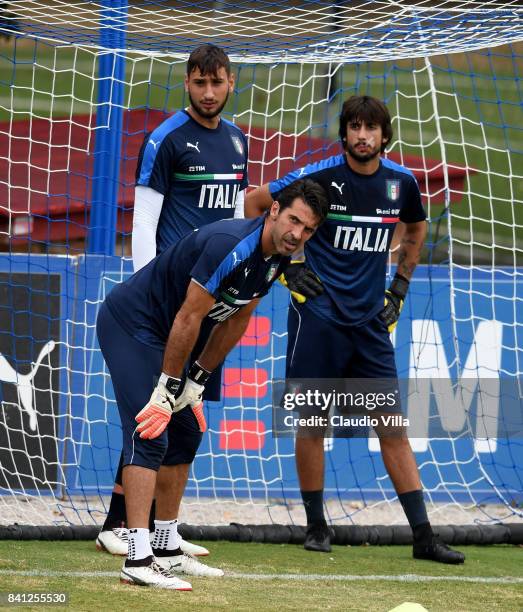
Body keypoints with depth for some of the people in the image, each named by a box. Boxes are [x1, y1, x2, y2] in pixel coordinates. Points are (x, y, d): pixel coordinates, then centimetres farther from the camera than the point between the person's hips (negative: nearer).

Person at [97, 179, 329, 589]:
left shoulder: (277, 258, -1)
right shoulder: (231, 246, -30)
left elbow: (236, 320, 8)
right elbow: (189, 317, -27)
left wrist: (197, 381, 6)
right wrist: (168, 387, -21)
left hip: (164, 336, 10)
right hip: (130, 324, -10)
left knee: (180, 440, 14)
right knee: (150, 436, -18)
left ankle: (166, 551, 24)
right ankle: (138, 559, -23)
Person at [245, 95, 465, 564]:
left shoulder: (401, 182, 3)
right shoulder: (319, 177, -9)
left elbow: (416, 229, 25)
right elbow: (254, 202, 1)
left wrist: (400, 287, 18)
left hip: (370, 321, 3)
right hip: (318, 315, -3)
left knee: (393, 426, 1)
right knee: (312, 422, 1)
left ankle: (423, 535, 0)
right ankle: (316, 526, 15)